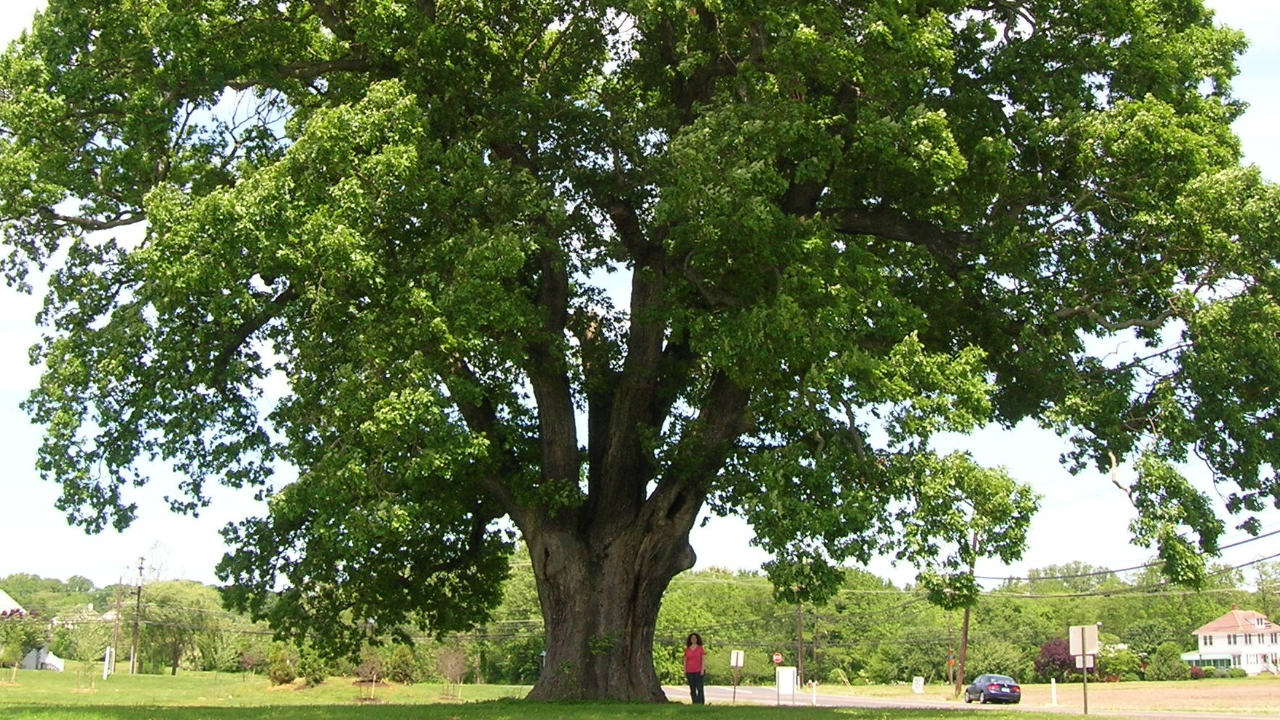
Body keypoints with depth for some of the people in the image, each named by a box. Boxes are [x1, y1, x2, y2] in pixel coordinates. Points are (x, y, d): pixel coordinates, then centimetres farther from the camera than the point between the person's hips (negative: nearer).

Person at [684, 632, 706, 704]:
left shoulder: (700, 648, -1)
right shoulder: (687, 649, 8)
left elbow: (704, 659, -5)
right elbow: (685, 661, 10)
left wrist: (702, 670, -14)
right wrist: (684, 671, 4)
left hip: (698, 671, -3)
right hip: (690, 672, 4)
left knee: (699, 688, -10)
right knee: (692, 689, 3)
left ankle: (701, 703, -10)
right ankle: (695, 703, 7)